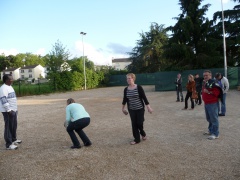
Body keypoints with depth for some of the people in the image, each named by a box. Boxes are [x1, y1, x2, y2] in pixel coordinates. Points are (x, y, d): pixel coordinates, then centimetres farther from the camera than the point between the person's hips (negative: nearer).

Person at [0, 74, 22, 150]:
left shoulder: (10, 87, 15)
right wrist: (9, 110, -24)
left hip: (13, 110, 10)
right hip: (8, 111, -10)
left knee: (14, 126, 19)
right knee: (9, 127, -5)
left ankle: (13, 139, 34)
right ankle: (9, 144, 1)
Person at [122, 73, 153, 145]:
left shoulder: (139, 87, -13)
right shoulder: (126, 89, -1)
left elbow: (144, 97, -11)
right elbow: (125, 99, 11)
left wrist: (148, 107, -14)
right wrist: (123, 108, 19)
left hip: (140, 109, -3)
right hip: (131, 109, 3)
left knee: (139, 123, -1)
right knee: (134, 124, 5)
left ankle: (143, 134, 31)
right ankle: (137, 139, 19)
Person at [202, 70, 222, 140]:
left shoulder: (213, 82, -15)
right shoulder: (205, 83, 15)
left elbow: (217, 92, -22)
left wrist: (209, 92, -22)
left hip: (212, 104, -10)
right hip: (206, 103, 10)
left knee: (214, 119, -4)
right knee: (209, 118, 19)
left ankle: (215, 134, 2)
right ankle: (211, 130, 33)